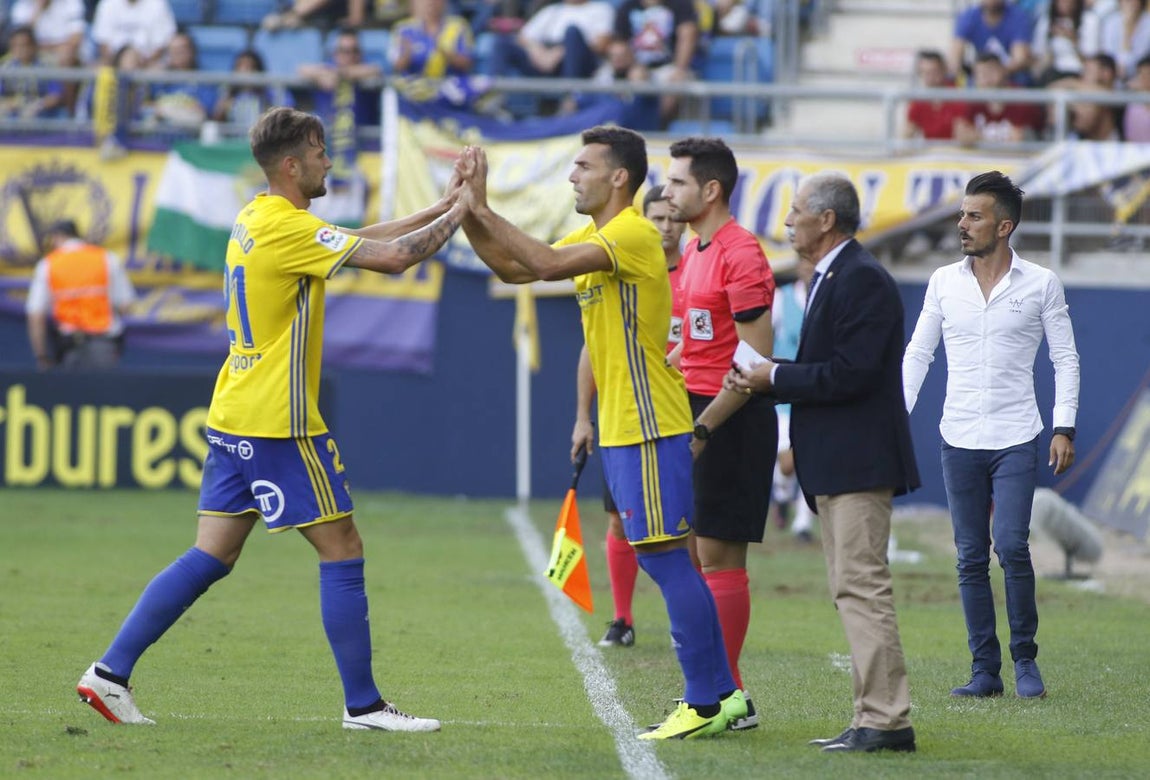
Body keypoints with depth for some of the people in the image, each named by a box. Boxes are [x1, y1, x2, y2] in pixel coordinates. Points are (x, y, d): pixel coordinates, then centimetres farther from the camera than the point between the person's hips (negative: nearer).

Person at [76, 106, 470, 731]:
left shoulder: (257, 219, 13)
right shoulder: (287, 229, -17)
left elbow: (363, 240, 21)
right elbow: (392, 257, -20)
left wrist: (440, 207, 17)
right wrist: (455, 216, -5)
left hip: (233, 420, 9)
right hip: (277, 423, -9)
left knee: (212, 557, 10)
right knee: (342, 550, -1)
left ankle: (111, 673, 7)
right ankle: (363, 704, 2)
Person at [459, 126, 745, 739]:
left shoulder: (633, 235, -15)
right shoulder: (594, 238, 15)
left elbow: (547, 263, -27)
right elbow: (512, 268, 18)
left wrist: (484, 212, -20)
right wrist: (469, 214, 5)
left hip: (650, 428, -10)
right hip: (621, 429, 10)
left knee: (665, 558, -9)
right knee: (664, 561, 12)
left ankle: (707, 704, -7)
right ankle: (720, 692, 16)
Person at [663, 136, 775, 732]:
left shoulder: (740, 255, -15)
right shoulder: (693, 253, 16)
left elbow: (757, 359, -18)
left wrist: (703, 426, -20)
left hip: (731, 421, -10)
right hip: (695, 416, 10)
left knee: (718, 555, -8)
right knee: (692, 554, 10)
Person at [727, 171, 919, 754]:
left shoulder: (862, 279, -15)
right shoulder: (829, 278, 18)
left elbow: (850, 373, -22)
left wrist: (777, 378, -14)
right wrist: (765, 380, 3)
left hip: (858, 463, -11)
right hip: (834, 465, 11)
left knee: (860, 586, -11)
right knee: (854, 590, 11)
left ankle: (886, 721, -11)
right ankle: (876, 716, 14)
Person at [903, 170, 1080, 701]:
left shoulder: (1040, 284, 0)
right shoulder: (944, 282, 6)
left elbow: (1065, 358, 2)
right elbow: (917, 354, 11)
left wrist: (1064, 427, -6)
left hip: (1016, 438, -3)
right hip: (959, 439, 3)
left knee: (1011, 546, -13)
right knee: (971, 558, 3)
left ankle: (1025, 658, 2)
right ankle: (985, 670, 8)